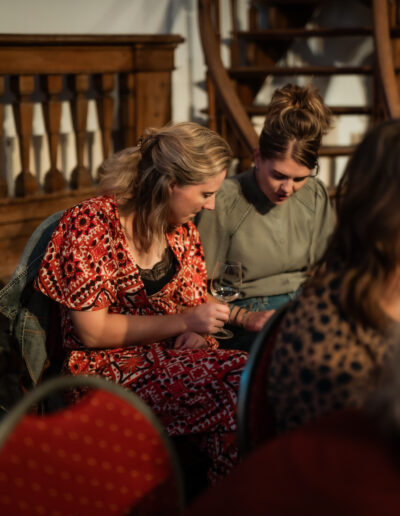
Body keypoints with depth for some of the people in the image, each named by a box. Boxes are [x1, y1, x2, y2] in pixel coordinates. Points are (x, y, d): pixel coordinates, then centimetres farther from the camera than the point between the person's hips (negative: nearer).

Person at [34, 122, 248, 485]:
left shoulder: (181, 228, 8)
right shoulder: (91, 226, -13)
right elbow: (92, 332, -14)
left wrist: (196, 332, -6)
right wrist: (184, 322, -17)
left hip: (174, 353, 6)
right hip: (110, 366, -6)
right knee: (237, 386, -30)